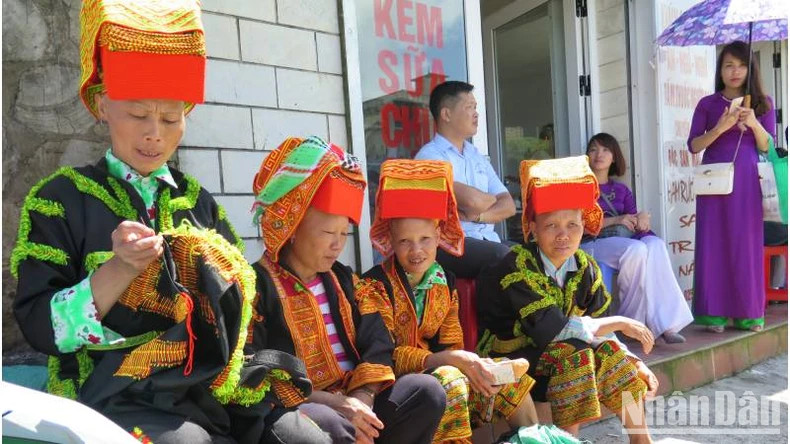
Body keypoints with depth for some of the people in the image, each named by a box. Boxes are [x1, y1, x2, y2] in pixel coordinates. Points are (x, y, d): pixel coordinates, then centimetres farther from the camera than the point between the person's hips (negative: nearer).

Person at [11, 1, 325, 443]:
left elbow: (241, 300, 17)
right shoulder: (59, 198, 3)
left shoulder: (198, 200, 14)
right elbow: (41, 328, -4)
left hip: (210, 385, 4)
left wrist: (218, 274, -4)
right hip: (113, 393, -4)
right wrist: (120, 268, -16)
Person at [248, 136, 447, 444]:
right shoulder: (257, 285, -7)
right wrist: (332, 402, -20)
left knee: (426, 391, -14)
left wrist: (362, 397, -13)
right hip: (296, 410, -6)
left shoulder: (343, 279, 14)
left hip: (355, 404, 6)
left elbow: (377, 344, 7)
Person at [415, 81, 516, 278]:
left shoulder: (477, 156, 19)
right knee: (505, 257, -31)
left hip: (488, 240, 7)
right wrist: (492, 199, 5)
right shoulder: (430, 156, -4)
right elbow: (471, 200, -18)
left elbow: (509, 206, 11)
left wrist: (477, 215, -9)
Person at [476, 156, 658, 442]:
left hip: (552, 352, 7)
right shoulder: (517, 268, -23)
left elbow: (598, 329, 1)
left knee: (608, 352, -9)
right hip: (510, 358, -7)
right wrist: (619, 323, -23)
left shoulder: (584, 267, -2)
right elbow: (554, 329, -30)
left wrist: (635, 363, -13)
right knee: (573, 352, -26)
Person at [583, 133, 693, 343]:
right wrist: (615, 220, -16)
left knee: (656, 245, -28)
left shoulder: (621, 190, 21)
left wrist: (642, 218, -13)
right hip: (591, 243, -5)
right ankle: (634, 321, -24)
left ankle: (666, 323, -34)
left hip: (621, 241, 5)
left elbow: (633, 221, 11)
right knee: (636, 249, -34)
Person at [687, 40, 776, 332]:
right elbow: (694, 146, 0)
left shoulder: (762, 103, 11)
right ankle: (714, 312, 0)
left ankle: (747, 313, 8)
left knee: (747, 244, 0)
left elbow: (768, 147, 5)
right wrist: (720, 127, -15)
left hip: (747, 181, 1)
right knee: (714, 242, -4)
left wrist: (754, 123, -11)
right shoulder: (708, 104, 7)